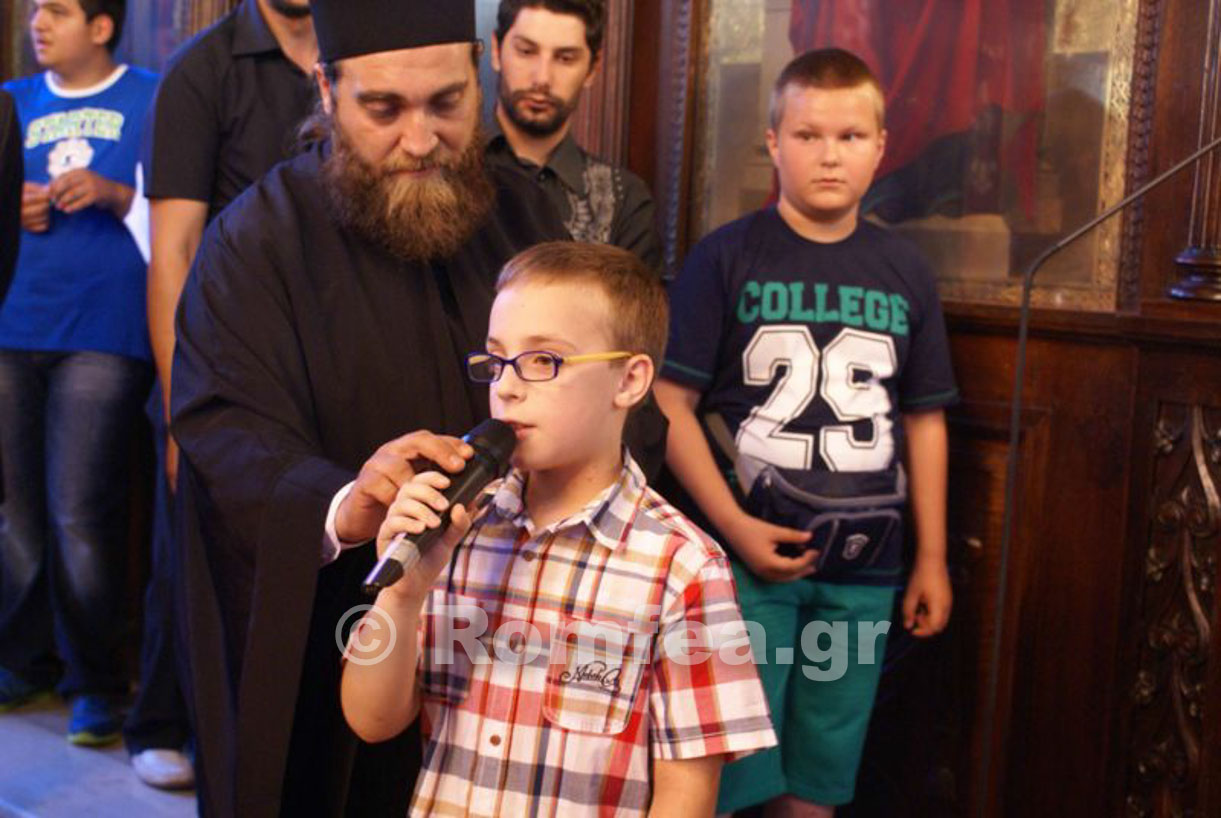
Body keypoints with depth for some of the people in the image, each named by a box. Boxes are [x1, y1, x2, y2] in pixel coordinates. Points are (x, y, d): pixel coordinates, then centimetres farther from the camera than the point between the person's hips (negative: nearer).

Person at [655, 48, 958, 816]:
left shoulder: (905, 272, 6)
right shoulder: (726, 259, -5)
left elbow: (924, 420, 10)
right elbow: (672, 404, -9)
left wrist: (933, 558, 9)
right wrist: (733, 525, -15)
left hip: (863, 570, 4)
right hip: (750, 555, -3)